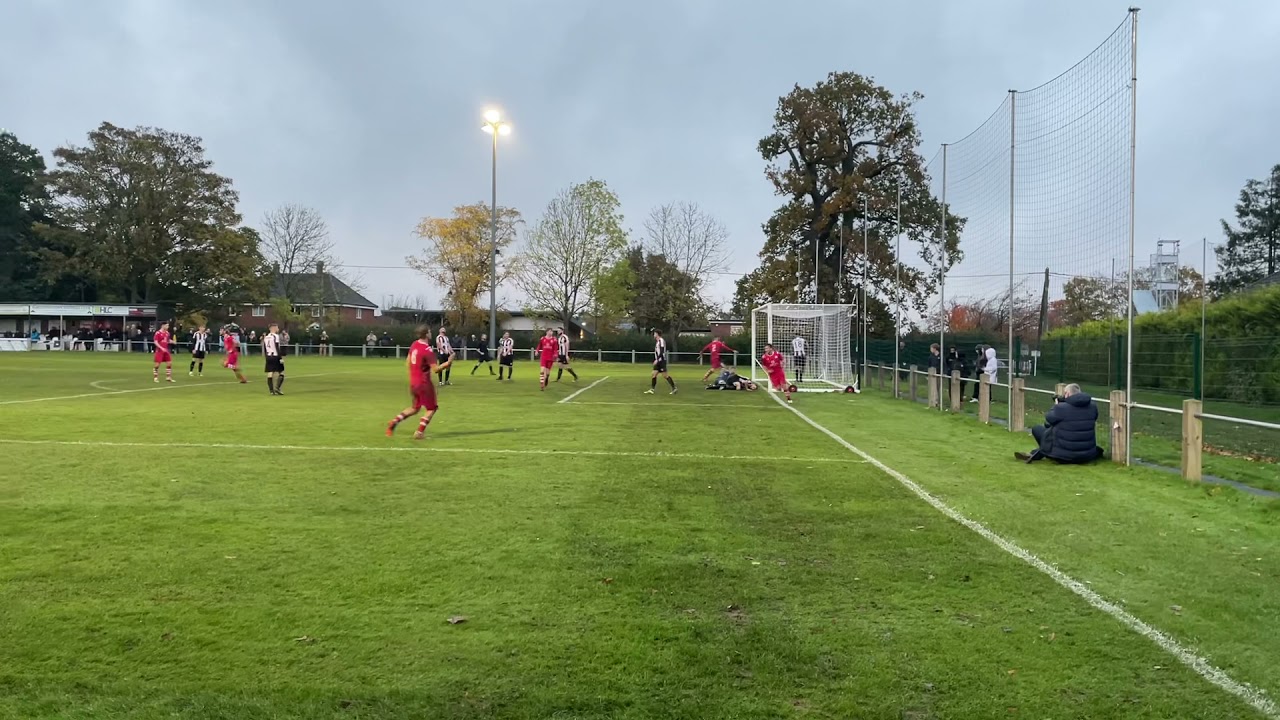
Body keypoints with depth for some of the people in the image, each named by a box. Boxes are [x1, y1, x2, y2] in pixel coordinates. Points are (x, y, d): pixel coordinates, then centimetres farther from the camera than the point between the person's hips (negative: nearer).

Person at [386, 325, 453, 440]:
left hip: (413, 382, 8)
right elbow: (436, 369, -21)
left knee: (415, 408, 22)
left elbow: (408, 363, 13)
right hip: (424, 383, -8)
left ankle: (394, 422, 11)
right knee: (431, 408, 7)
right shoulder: (428, 350, -21)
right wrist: (447, 363, -7)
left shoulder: (414, 345, 4)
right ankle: (419, 432, 0)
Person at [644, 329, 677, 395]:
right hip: (658, 361, 9)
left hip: (661, 360, -9)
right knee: (654, 374, 2)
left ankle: (674, 388, -1)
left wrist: (657, 360, -25)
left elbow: (662, 352, -21)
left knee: (665, 375, -7)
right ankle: (652, 389, 1)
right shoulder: (657, 341, 17)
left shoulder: (661, 341, -12)